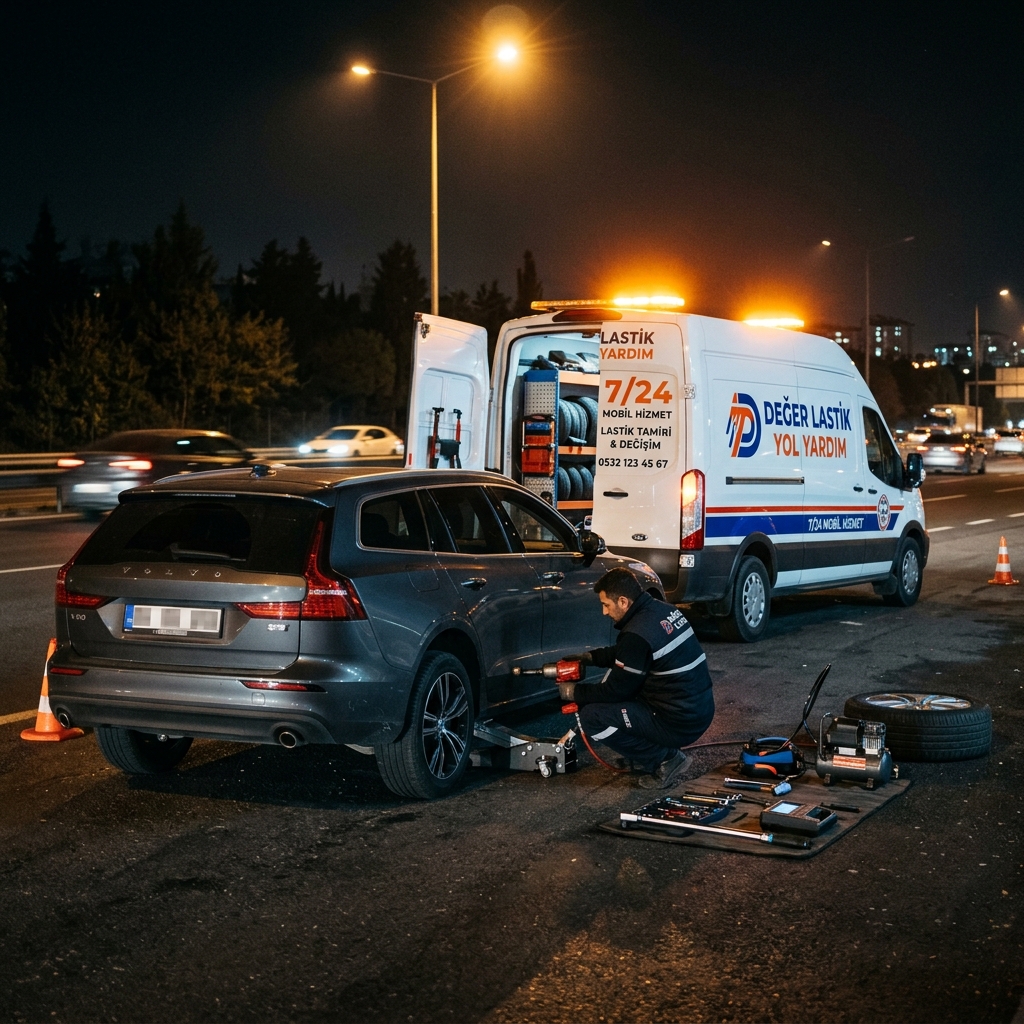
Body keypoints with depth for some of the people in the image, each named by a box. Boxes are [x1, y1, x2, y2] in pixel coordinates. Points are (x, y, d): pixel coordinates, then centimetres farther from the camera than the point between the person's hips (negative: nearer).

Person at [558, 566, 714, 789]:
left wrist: (575, 692, 4)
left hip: (679, 724, -9)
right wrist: (589, 657, 14)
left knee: (591, 716, -7)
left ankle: (665, 759, -1)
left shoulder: (638, 634, -22)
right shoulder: (662, 609, 5)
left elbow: (616, 690, -11)